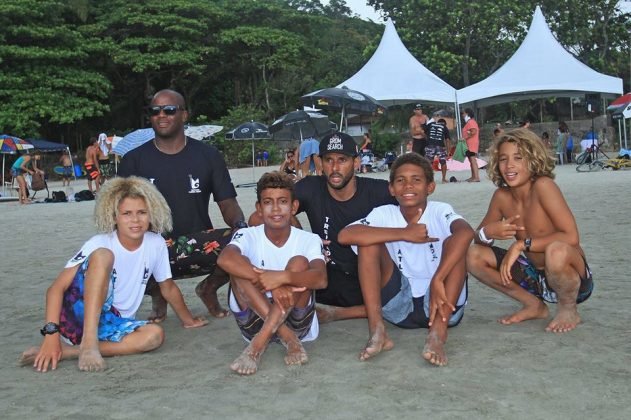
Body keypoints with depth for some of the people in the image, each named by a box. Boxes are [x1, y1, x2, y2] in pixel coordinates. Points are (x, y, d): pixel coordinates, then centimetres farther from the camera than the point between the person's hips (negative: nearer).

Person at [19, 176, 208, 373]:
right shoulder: (100, 245, -14)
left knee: (155, 335, -28)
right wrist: (51, 333, -31)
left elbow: (168, 288, 13)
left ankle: (69, 351, -26)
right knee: (103, 255, -27)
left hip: (113, 324, 5)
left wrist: (188, 319, 23)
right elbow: (56, 288, -19)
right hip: (78, 313, -4)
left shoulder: (156, 244, -2)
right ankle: (89, 344, -35)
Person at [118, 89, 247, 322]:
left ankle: (209, 288, 6)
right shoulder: (134, 160, 4)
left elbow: (227, 203, 2)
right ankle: (157, 292, 7)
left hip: (199, 245, 0)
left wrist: (241, 224, -21)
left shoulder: (208, 155, 5)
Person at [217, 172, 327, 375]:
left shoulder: (309, 240, -6)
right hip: (255, 321, 1)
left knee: (299, 262, -24)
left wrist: (282, 277, -43)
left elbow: (321, 279, -26)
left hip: (297, 322, 0)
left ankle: (258, 344, -31)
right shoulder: (248, 236, -7)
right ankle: (288, 339, -25)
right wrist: (272, 283, -40)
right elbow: (225, 259, -31)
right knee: (240, 268, -22)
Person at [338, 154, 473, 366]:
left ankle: (438, 333, -31)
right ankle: (377, 331, -22)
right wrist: (404, 233, -23)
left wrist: (437, 280, -40)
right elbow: (345, 235, -22)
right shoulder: (384, 214, -2)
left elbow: (466, 233, -31)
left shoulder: (440, 211, -7)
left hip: (441, 302, -1)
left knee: (454, 242, -22)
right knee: (369, 240, -13)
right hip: (400, 307, 2)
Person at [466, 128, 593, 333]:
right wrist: (487, 232, -19)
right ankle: (534, 305, 10)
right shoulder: (502, 196, -4)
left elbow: (571, 237, -29)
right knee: (473, 256, -6)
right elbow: (478, 238, 5)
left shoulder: (543, 185, -21)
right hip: (536, 277, 6)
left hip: (572, 277, -6)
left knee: (556, 250, -39)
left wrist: (522, 244, -26)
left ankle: (568, 310, -5)